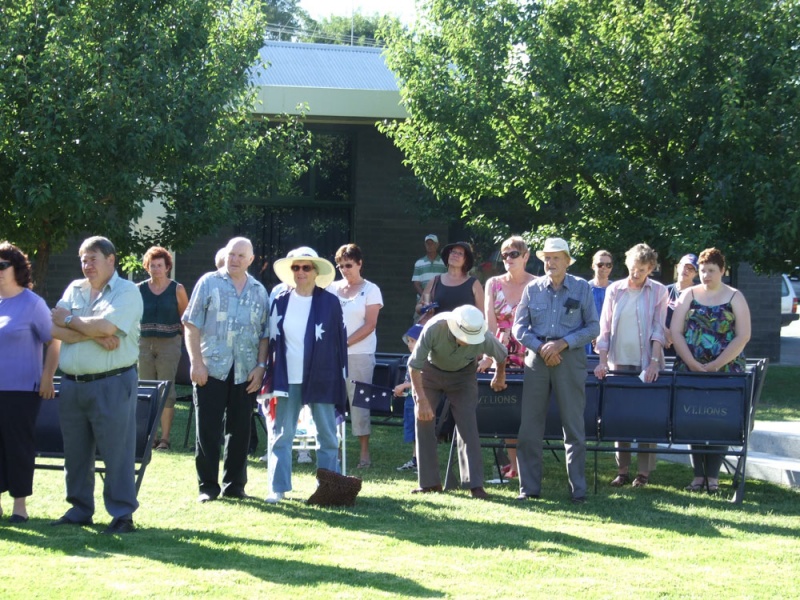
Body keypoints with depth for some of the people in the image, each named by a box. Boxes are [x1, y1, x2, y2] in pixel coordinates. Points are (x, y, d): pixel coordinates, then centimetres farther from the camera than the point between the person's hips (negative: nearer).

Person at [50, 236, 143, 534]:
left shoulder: (126, 291, -3)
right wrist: (94, 335, -14)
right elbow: (54, 330, 0)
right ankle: (79, 510, 21)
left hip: (112, 384, -6)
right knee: (75, 453, 11)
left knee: (116, 451, -5)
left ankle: (122, 514, -1)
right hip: (72, 384, 6)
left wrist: (69, 320, -4)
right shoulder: (74, 289, 13)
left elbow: (106, 326, -19)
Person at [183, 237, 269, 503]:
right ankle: (208, 486, 7)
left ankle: (234, 485, 16)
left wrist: (260, 366, 1)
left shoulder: (259, 291, 11)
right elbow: (191, 325, -1)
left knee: (240, 431, 7)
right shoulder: (209, 283, 2)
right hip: (211, 369, -3)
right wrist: (196, 362, -9)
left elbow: (264, 334, 12)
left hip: (246, 372, 3)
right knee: (208, 430, 0)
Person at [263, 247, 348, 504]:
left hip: (322, 380, -1)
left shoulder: (330, 302, -1)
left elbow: (340, 342, 2)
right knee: (281, 435, 2)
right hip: (287, 379, 2)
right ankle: (278, 488, 8)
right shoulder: (281, 302, 4)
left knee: (328, 437, 6)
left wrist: (341, 378, -2)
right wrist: (270, 380, 3)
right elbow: (272, 340, 7)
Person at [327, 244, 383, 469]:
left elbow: (370, 325, -4)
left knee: (359, 402, -3)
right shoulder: (332, 288, 13)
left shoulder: (370, 290, 3)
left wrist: (345, 343, -12)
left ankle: (365, 452, 2)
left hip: (360, 354, -4)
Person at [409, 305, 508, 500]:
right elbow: (414, 365, -27)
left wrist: (498, 378, 13)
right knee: (424, 422, -6)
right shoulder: (434, 328, -37)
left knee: (468, 426, -12)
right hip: (430, 372, 0)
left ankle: (475, 484, -11)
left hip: (463, 376, 0)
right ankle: (429, 482, 3)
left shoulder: (484, 338, -32)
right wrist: (422, 400, -30)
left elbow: (502, 356, -6)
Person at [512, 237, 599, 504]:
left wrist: (563, 343, -11)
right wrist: (541, 347, -9)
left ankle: (578, 488, 6)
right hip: (537, 359, 2)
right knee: (530, 426, 0)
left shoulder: (582, 288, 4)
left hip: (571, 359, -2)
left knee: (574, 426, 1)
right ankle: (529, 487, 7)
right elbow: (519, 327, 7)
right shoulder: (533, 289, 8)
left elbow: (593, 327, 2)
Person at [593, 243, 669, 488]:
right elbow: (605, 328, 7)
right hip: (620, 362, 2)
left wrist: (654, 362, -13)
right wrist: (603, 361, -3)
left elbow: (658, 329, -3)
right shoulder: (614, 291, 8)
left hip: (646, 364, -2)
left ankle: (644, 471, 3)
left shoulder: (658, 292, 2)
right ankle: (622, 470, 9)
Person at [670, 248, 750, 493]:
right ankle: (698, 475, 8)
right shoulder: (689, 295, 7)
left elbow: (743, 336, -5)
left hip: (726, 371, -2)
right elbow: (675, 332, 1)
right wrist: (692, 363, -11)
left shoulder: (735, 298, 2)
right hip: (690, 370, 2)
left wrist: (715, 366, -13)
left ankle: (712, 476, 3)